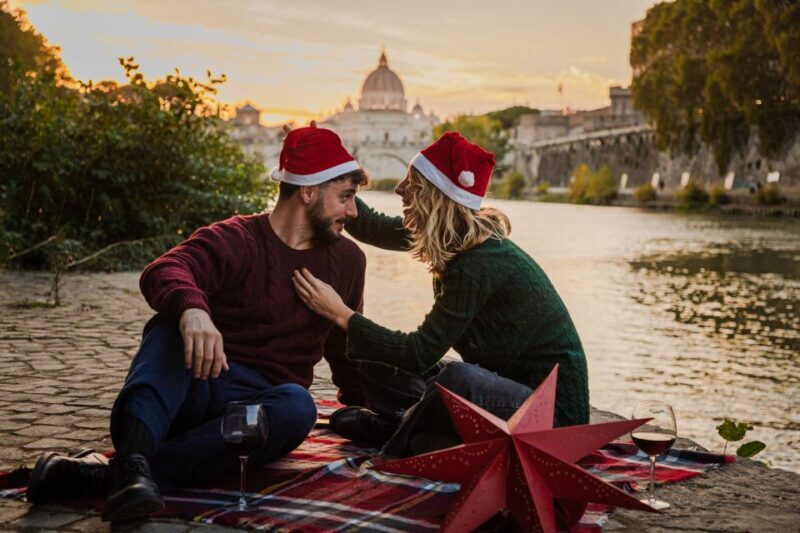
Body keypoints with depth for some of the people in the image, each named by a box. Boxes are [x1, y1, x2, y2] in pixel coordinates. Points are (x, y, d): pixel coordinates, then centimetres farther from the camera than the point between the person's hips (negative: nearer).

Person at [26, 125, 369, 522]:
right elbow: (163, 271, -26)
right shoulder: (236, 239, -5)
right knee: (172, 328, -33)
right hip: (194, 386, -2)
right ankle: (132, 463, -56)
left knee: (297, 405, -35)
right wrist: (192, 309, -48)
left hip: (257, 403, 3)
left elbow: (345, 345, 27)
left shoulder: (347, 260, 12)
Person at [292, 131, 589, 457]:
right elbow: (372, 228, 11)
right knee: (379, 366, 6)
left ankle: (402, 431, -9)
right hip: (506, 385, 8)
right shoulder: (460, 237, -1)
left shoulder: (478, 266, -27)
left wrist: (341, 314, -21)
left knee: (457, 380, -37)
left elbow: (421, 353, -24)